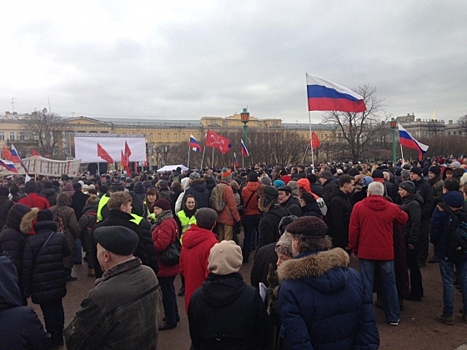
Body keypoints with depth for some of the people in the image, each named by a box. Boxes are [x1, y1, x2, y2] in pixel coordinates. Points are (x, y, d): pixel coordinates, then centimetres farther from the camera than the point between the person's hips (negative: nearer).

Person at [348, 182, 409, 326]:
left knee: (367, 285, 7)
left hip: (366, 252, -1)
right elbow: (404, 219, 16)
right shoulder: (391, 207, -4)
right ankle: (393, 317, 24)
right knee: (389, 285, 14)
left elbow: (353, 230, -6)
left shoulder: (358, 206, -8)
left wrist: (353, 248, 5)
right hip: (386, 252, 2)